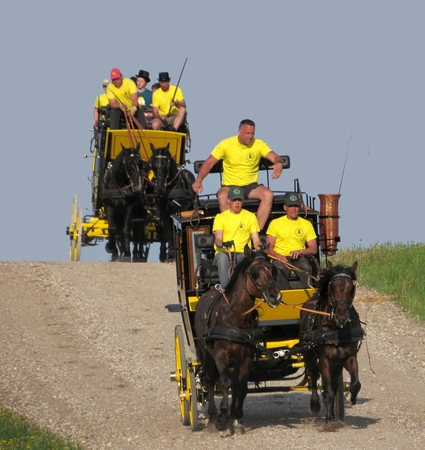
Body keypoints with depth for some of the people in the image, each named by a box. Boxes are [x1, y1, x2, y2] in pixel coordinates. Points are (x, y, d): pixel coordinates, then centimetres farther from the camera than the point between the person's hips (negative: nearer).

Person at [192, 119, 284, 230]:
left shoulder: (259, 145, -2)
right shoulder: (226, 144, -5)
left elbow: (275, 157, -13)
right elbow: (209, 163, -6)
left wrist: (279, 163, -40)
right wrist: (198, 180, -21)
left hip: (251, 186, 2)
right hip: (230, 186, -2)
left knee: (268, 194, -28)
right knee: (222, 196, -36)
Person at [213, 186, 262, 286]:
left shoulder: (250, 216, 16)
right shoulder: (220, 217, 11)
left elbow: (256, 240, 11)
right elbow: (217, 239, -3)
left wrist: (260, 247, -14)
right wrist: (222, 244, -28)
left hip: (242, 254, 1)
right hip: (224, 253, -1)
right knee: (222, 257, -39)